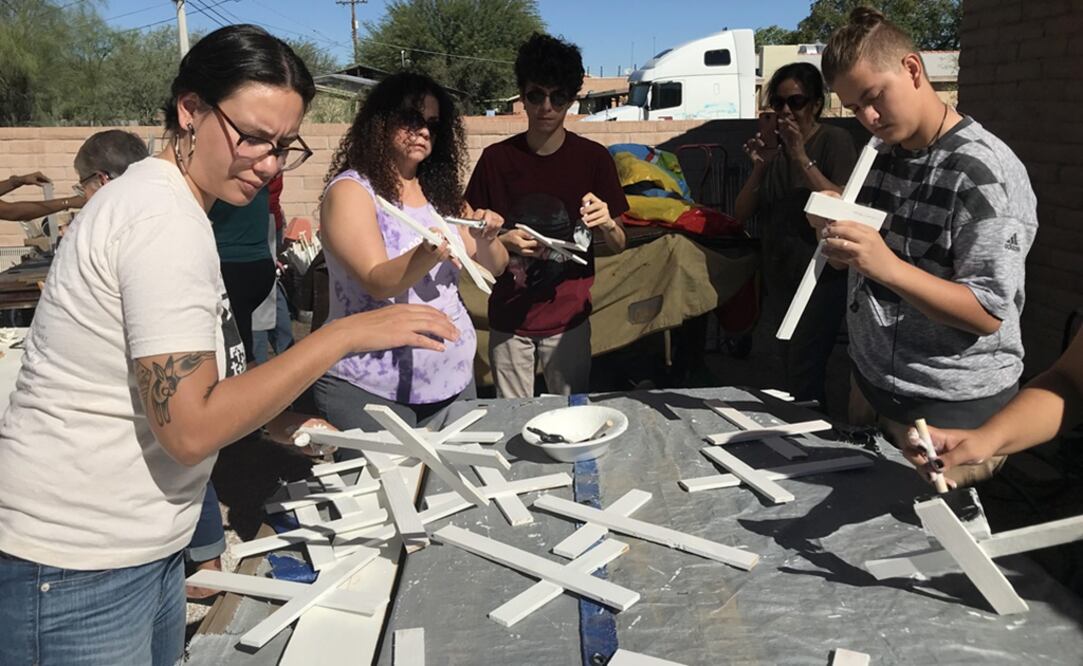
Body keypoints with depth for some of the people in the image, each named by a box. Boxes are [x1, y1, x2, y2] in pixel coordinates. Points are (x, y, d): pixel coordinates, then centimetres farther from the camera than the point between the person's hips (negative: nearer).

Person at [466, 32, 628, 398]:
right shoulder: (496, 158, -3)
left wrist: (607, 223, -21)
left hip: (568, 317, 0)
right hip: (508, 317, 1)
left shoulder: (593, 158, -4)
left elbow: (618, 245, 0)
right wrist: (503, 241, -16)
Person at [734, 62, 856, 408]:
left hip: (821, 275, -6)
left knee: (803, 375, -11)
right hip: (780, 274, 6)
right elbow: (741, 214, 2)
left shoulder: (835, 140, -7)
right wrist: (759, 167, -13)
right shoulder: (772, 145, 8)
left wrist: (802, 158, -23)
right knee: (790, 369, 16)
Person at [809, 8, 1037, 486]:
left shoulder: (986, 170, -18)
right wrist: (836, 226, -6)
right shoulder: (879, 154, 6)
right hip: (870, 382, 7)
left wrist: (887, 267, -34)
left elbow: (989, 314, -21)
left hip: (952, 407, -7)